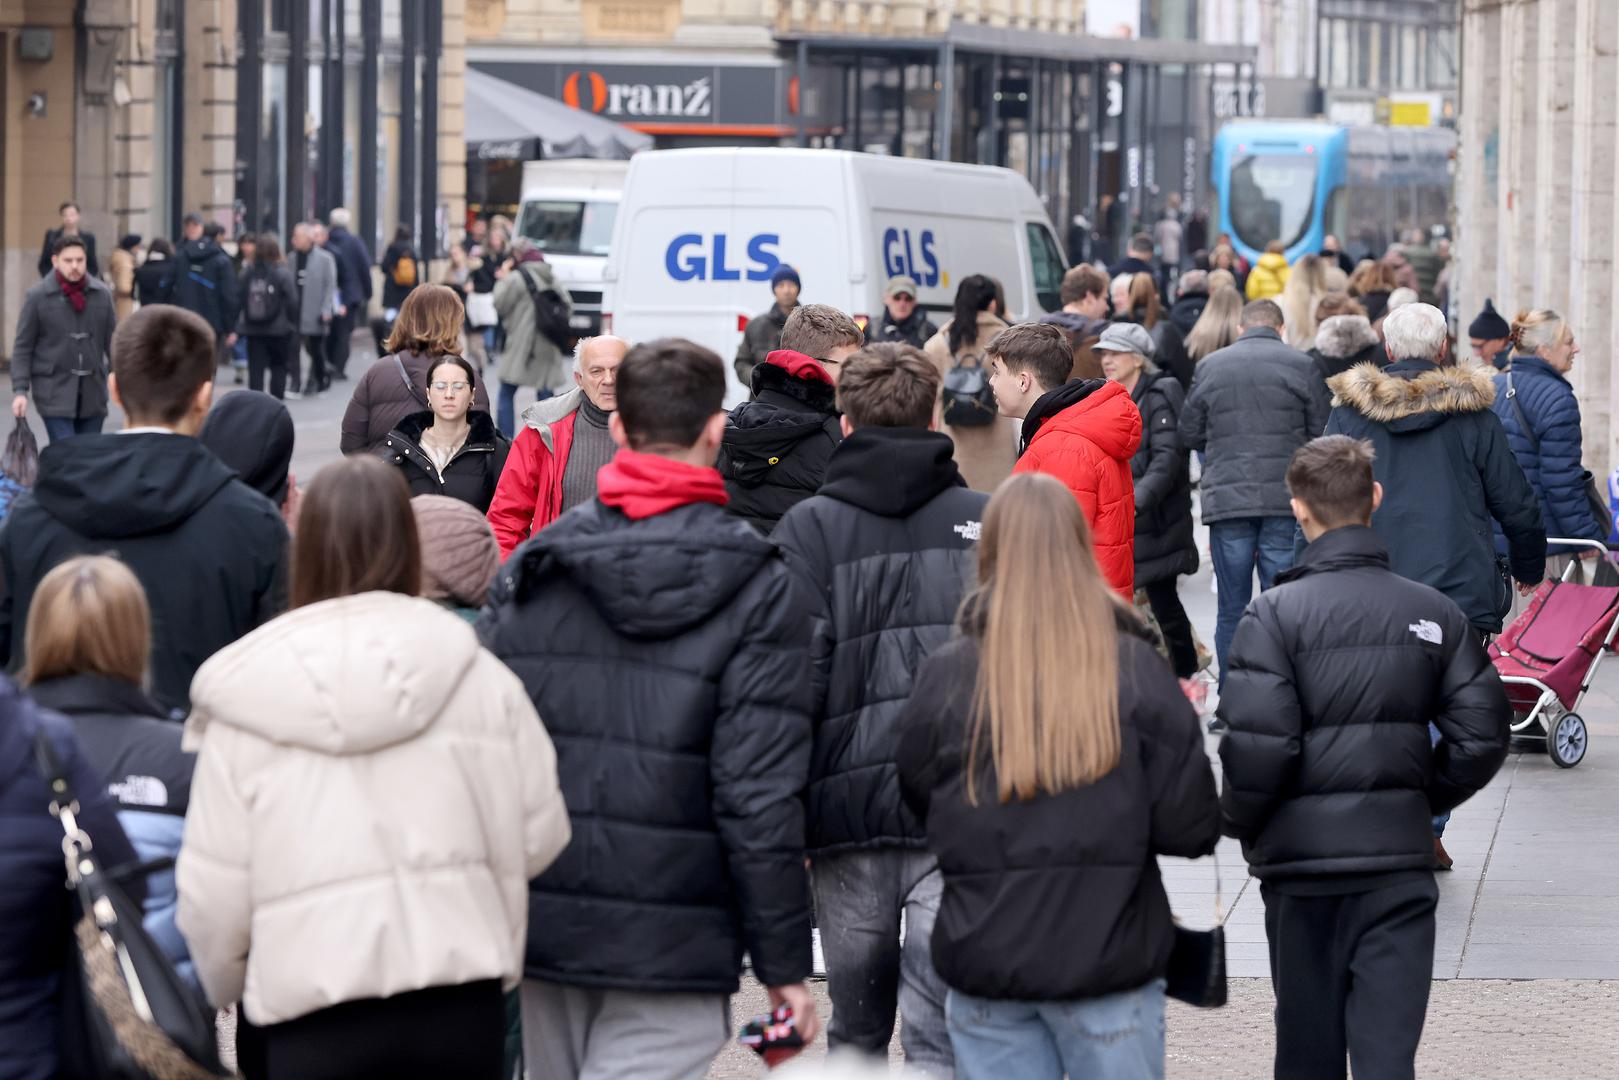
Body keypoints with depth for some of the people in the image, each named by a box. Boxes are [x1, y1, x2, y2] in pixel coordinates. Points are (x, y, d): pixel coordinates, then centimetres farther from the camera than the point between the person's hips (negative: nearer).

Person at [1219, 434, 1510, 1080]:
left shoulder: (1277, 614, -10)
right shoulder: (1434, 614, 2)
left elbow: (1257, 744, -17)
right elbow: (1482, 735, 1)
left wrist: (1239, 823, 1)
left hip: (1302, 856, -2)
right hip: (1398, 857, 2)